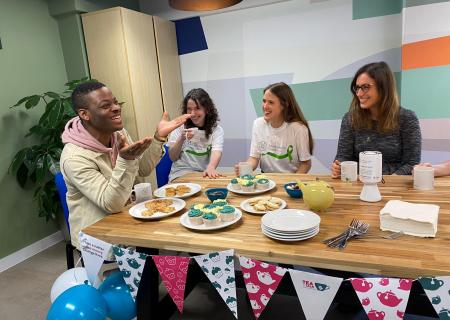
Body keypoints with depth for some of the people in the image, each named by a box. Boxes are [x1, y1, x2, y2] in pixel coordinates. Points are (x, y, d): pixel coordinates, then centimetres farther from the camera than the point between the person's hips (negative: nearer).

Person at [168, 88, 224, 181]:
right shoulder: (180, 127, 5)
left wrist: (211, 167, -38)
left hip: (204, 175, 1)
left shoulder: (216, 130, 3)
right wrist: (181, 139, -16)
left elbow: (216, 152, -15)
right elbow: (173, 157, 3)